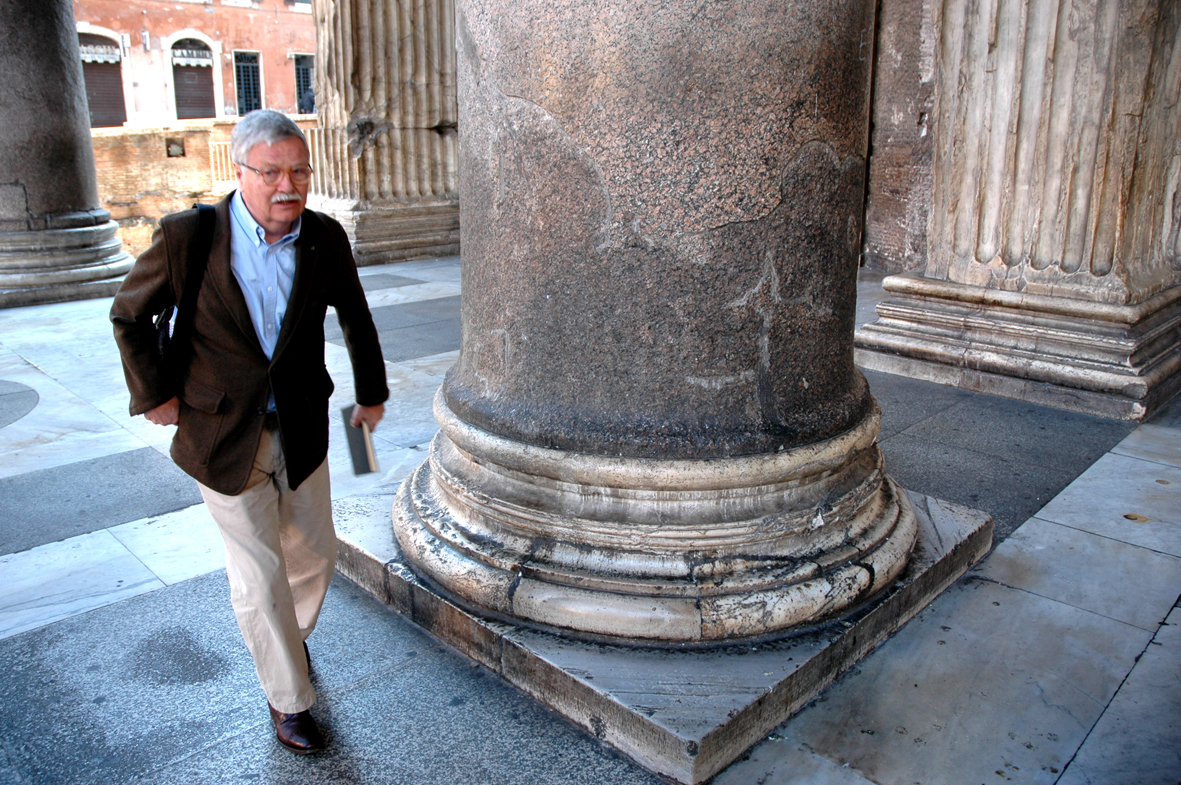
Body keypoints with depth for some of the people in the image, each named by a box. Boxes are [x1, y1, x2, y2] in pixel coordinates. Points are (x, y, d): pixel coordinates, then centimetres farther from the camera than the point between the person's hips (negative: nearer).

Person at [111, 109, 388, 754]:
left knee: (314, 555, 17)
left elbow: (355, 318, 10)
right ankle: (287, 697, 25)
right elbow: (128, 315, 1)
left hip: (300, 430, 3)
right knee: (258, 576, 4)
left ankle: (291, 633, 50)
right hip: (222, 436, -3)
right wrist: (154, 393, -2)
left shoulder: (325, 238, -7)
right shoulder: (186, 236, -15)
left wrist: (371, 393, 20)